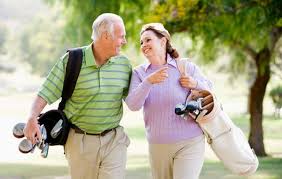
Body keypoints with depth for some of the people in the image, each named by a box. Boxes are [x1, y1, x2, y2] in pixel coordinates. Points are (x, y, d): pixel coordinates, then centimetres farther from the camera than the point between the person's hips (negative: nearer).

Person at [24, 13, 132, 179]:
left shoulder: (124, 64, 4)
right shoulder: (71, 61, -8)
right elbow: (46, 93, -9)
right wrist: (33, 118, -24)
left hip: (114, 141, 2)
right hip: (80, 140, -2)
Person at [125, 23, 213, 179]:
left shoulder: (187, 68, -3)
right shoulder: (139, 73, 1)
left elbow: (209, 90, 10)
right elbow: (133, 105, -14)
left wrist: (195, 84, -12)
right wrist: (149, 81, -29)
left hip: (190, 143, -3)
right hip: (157, 146, 3)